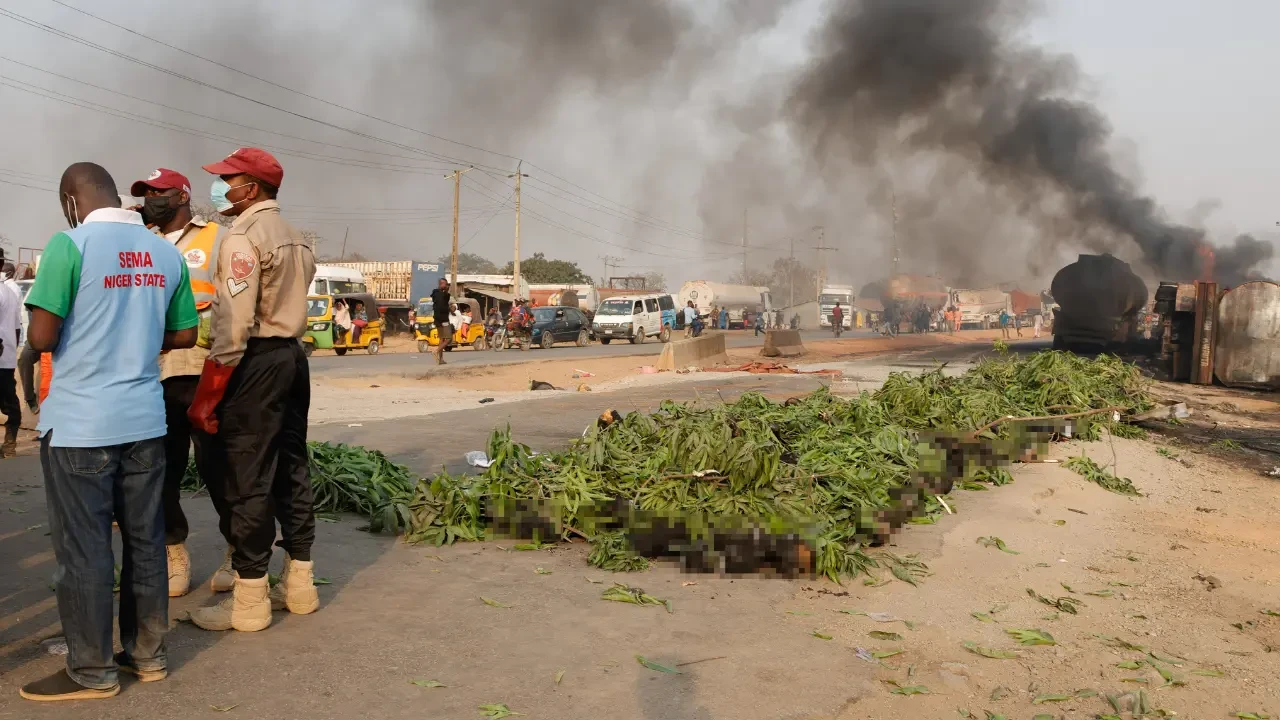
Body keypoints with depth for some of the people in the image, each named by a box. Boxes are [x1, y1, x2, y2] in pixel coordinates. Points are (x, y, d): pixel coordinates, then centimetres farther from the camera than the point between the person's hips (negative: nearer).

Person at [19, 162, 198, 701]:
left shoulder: (70, 244, -11)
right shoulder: (165, 252, 6)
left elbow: (42, 338, -14)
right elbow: (184, 336, 13)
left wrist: (77, 336, 7)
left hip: (80, 422, -5)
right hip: (144, 418, 6)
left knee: (83, 549, 5)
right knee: (145, 540, 14)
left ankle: (92, 672, 15)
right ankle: (147, 654, 24)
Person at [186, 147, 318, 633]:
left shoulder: (243, 237, -12)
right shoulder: (294, 238, 16)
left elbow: (234, 325, -18)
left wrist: (206, 396, -16)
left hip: (256, 362, -9)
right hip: (292, 355, 9)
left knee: (248, 479, -3)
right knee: (291, 469, 13)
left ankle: (249, 602, 5)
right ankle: (299, 585, 22)